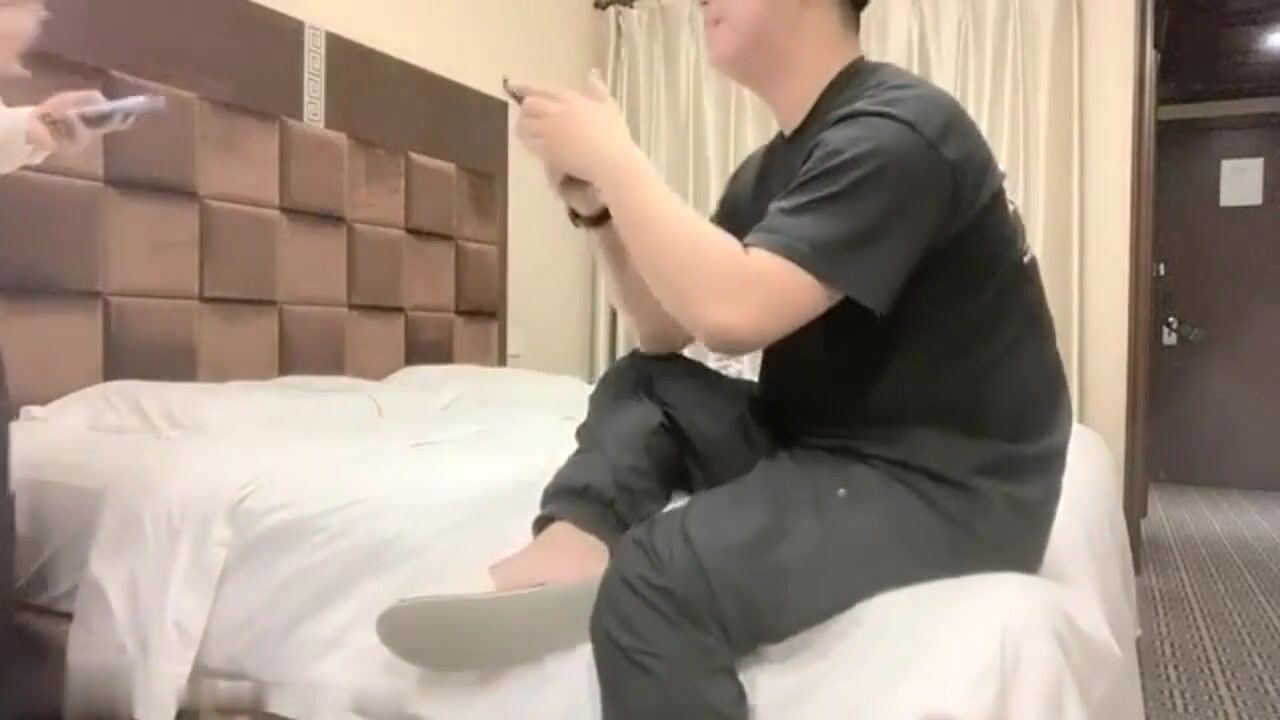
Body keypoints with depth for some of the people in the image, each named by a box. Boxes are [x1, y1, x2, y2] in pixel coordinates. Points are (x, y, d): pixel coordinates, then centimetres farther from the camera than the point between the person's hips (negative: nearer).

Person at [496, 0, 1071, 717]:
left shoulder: (895, 132, -16)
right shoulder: (771, 167, 11)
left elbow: (731, 309, -29)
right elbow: (666, 331, 11)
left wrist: (612, 156, -17)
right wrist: (597, 202, -2)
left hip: (951, 483, -9)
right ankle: (575, 538, -16)